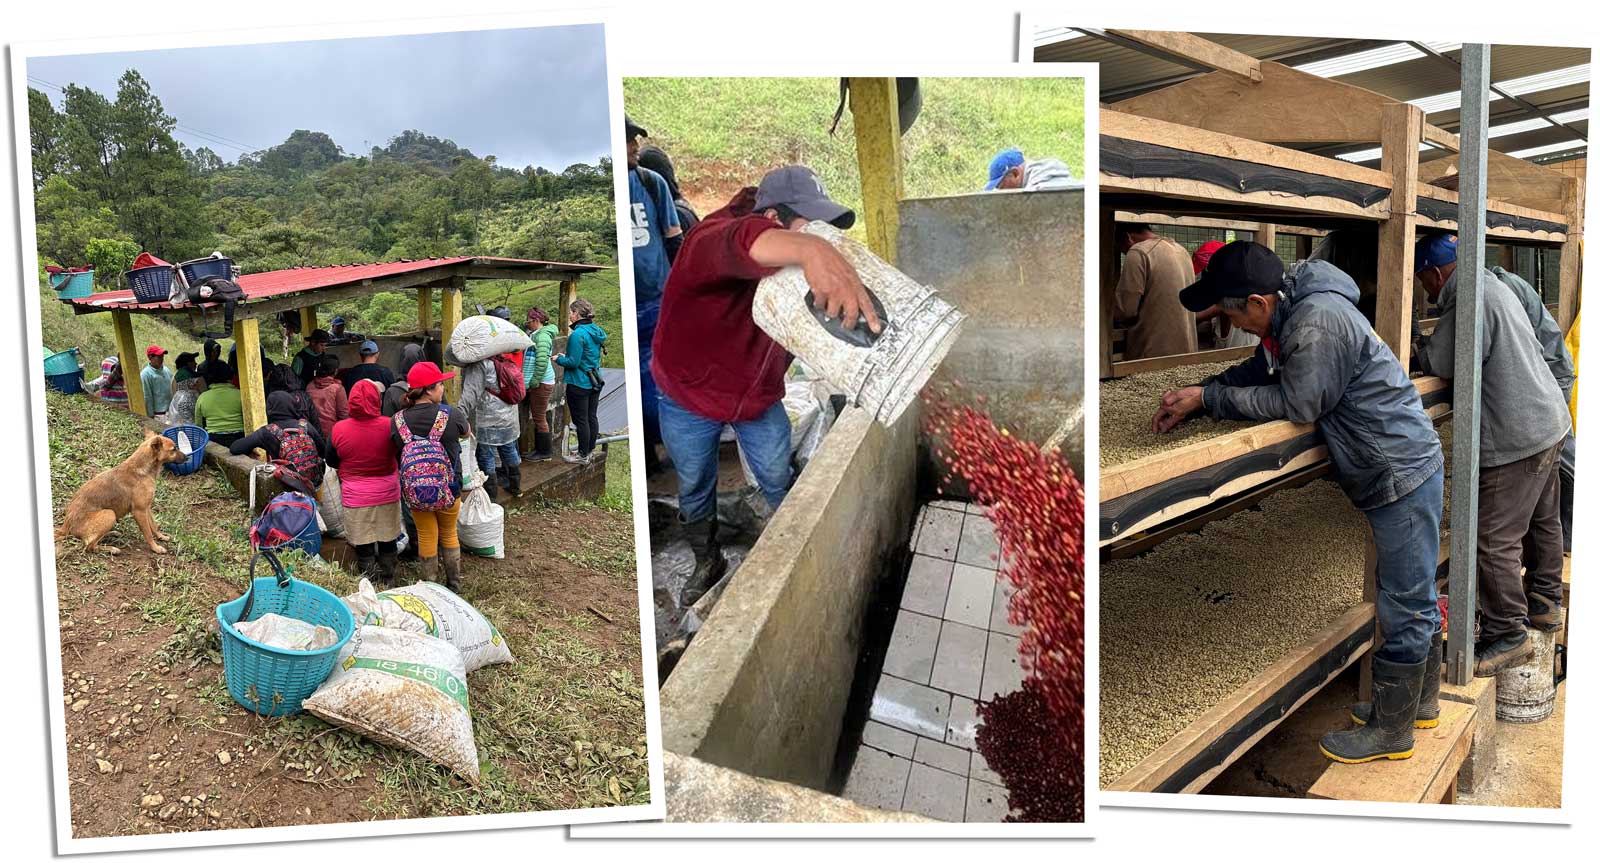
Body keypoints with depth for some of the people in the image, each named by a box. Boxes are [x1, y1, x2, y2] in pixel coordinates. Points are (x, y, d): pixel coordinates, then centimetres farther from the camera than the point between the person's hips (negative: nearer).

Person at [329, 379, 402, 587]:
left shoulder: (339, 429, -13)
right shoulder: (390, 426, -15)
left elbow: (331, 462, 2)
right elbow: (401, 457, 1)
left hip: (355, 497, -1)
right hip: (387, 494, 1)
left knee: (363, 546, 11)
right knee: (388, 542, 17)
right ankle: (387, 583, 29)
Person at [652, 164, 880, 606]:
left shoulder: (793, 266, -12)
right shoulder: (709, 239, -35)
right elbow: (737, 245, -60)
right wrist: (811, 249, -81)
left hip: (760, 398, 4)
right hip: (688, 395, -3)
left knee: (779, 484, 11)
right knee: (694, 489, 17)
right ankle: (707, 563, 42)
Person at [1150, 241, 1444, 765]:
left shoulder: (1319, 321, -25)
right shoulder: (1293, 315, 6)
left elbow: (1297, 403, -21)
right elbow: (1256, 372, 14)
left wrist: (1209, 398, -15)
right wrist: (1194, 398, 0)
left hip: (1403, 476, -10)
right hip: (1405, 472, 10)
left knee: (1404, 608, 2)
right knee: (1415, 597, 22)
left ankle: (1390, 731, 14)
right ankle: (1420, 701, 37)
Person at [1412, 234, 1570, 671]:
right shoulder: (1495, 287, 13)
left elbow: (1438, 362, -17)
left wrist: (1418, 344, 2)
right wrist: (1431, 345, 10)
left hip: (1516, 438, -11)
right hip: (1551, 421, 11)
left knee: (1494, 540, -6)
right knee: (1543, 519, 23)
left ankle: (1507, 635, 1)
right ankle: (1544, 602, 39)